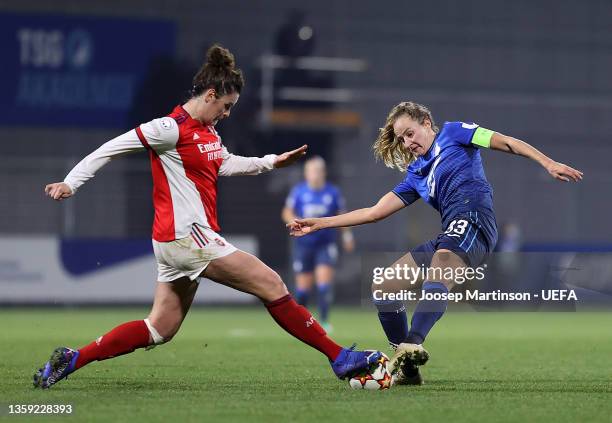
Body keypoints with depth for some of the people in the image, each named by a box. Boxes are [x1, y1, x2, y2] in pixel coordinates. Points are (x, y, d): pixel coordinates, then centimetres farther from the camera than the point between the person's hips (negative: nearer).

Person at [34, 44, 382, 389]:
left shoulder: (207, 131, 14)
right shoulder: (173, 128, -13)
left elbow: (225, 164, 28)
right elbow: (113, 148, -11)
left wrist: (271, 162, 20)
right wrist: (71, 182, -13)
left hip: (175, 243, 10)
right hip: (188, 235, -10)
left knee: (160, 329, 10)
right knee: (271, 284, -8)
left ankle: (69, 361, 9)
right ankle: (339, 357, -4)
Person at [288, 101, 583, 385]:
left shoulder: (452, 133, 14)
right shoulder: (415, 174, 30)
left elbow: (506, 143, 4)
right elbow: (375, 212, 29)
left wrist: (548, 163, -12)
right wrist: (319, 223, 26)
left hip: (473, 219, -8)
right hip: (449, 239, 8)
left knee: (441, 263, -38)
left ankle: (412, 345, -59)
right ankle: (406, 367, 7)